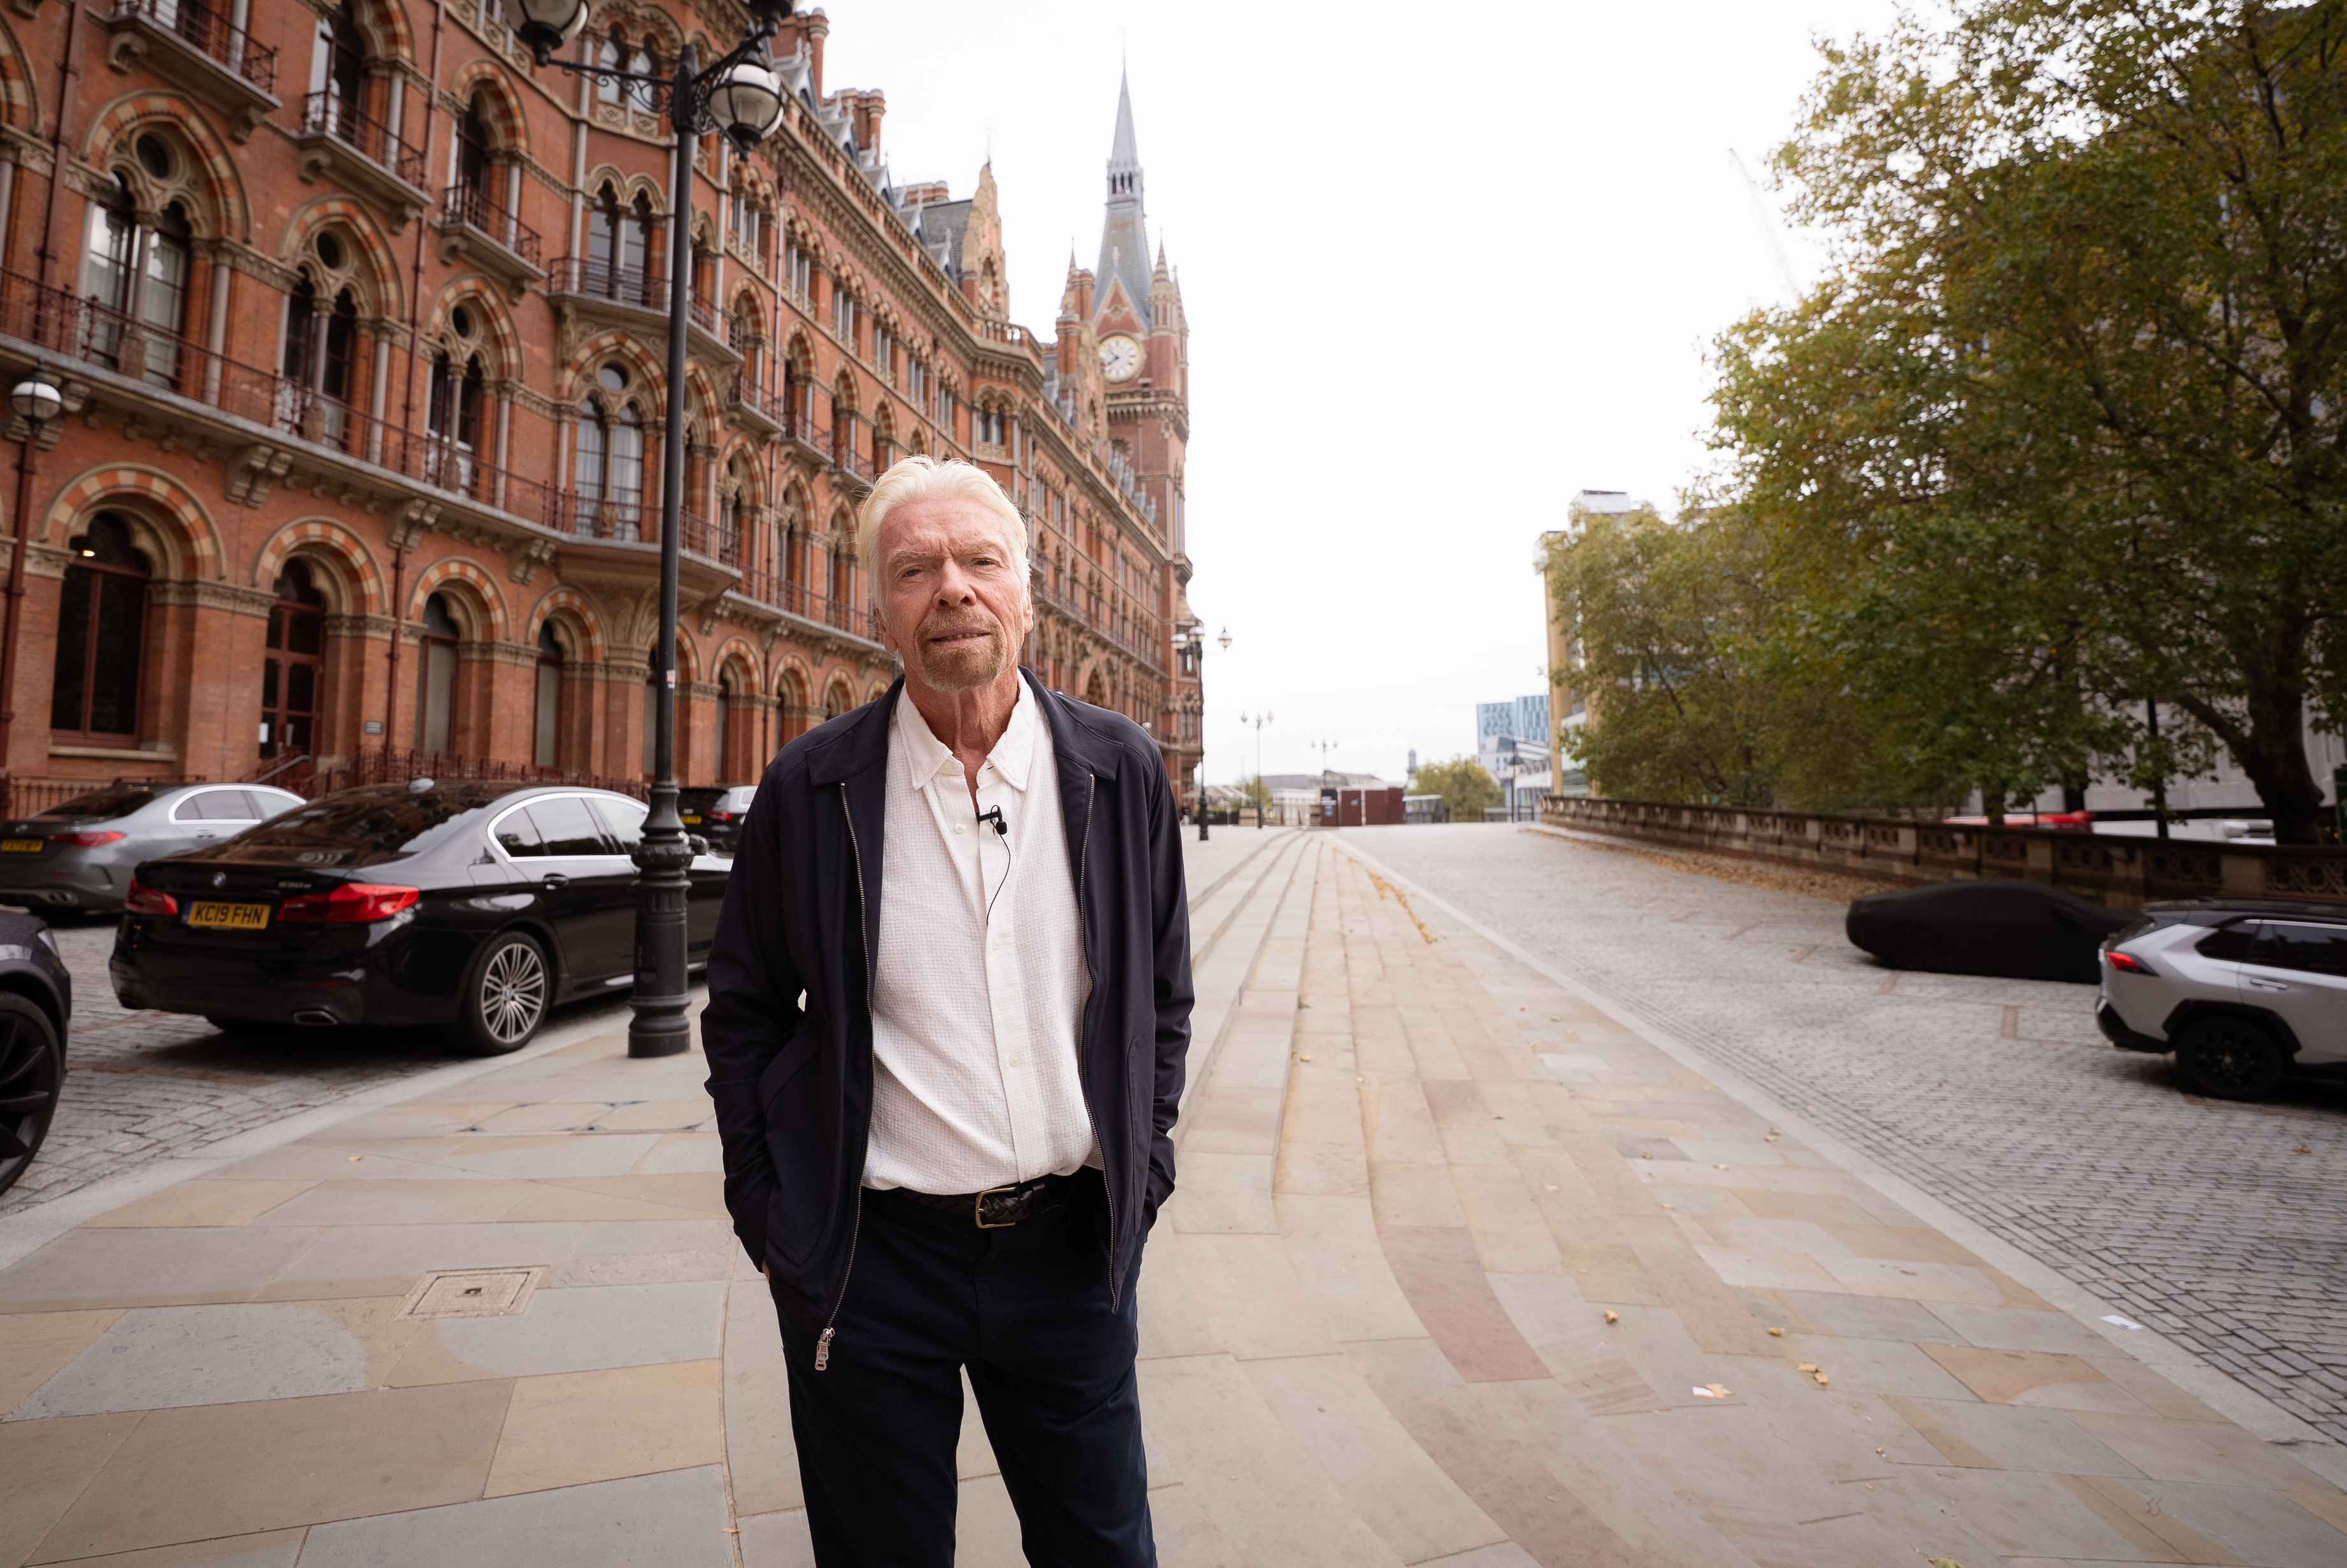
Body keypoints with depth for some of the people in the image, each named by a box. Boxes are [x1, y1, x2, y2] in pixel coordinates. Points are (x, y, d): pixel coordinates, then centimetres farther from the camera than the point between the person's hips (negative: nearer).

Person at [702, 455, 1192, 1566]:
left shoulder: (1121, 771, -3)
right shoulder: (809, 788, -7)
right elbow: (743, 1012, 4)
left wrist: (1141, 1167, 3)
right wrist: (769, 1214, 1)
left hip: (1073, 1245, 2)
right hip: (870, 1255, -1)